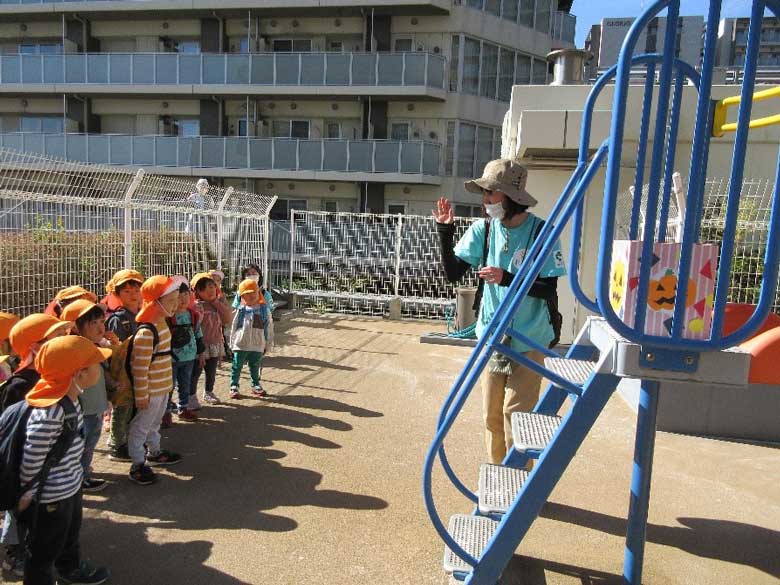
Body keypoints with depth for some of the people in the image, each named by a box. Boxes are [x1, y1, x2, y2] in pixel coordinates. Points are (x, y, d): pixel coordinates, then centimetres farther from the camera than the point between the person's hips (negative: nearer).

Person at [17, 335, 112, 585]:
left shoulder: (69, 397, -7)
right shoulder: (49, 413, -35)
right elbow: (32, 459, -27)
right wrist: (27, 494, -12)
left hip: (71, 486, 9)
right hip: (51, 497, -9)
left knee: (70, 535, 33)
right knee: (44, 551, 17)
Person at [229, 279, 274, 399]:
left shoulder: (264, 309, -2)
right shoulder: (241, 310, -3)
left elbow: (269, 327, 2)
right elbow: (234, 327, 3)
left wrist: (267, 343, 3)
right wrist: (232, 344, 4)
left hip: (258, 345, 1)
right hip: (241, 345, -1)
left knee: (255, 367, 15)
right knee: (237, 367, 7)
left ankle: (256, 386, 29)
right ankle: (234, 387, 18)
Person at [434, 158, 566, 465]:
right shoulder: (483, 229, -3)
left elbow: (549, 289, -14)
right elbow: (453, 273, -4)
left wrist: (507, 278, -28)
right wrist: (445, 233, -15)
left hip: (527, 342, -4)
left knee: (516, 415, 1)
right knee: (492, 415, 13)